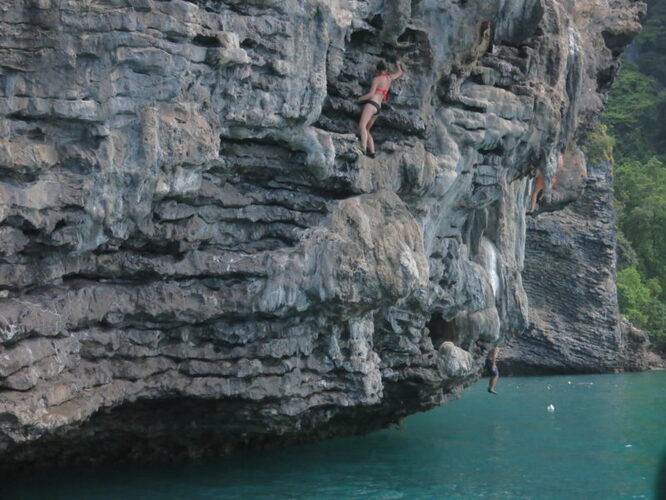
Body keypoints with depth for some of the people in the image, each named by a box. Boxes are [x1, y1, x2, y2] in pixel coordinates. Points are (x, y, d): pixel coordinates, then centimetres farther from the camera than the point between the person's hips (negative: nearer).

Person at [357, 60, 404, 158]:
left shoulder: (376, 79, -3)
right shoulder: (389, 78, 17)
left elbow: (371, 94, -10)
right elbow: (400, 73, 37)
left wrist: (360, 98, 3)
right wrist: (398, 65, 56)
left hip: (372, 103, -9)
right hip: (379, 107, 9)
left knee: (362, 125, -25)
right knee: (366, 130, 14)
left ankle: (363, 149, -44)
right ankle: (372, 152, 1)